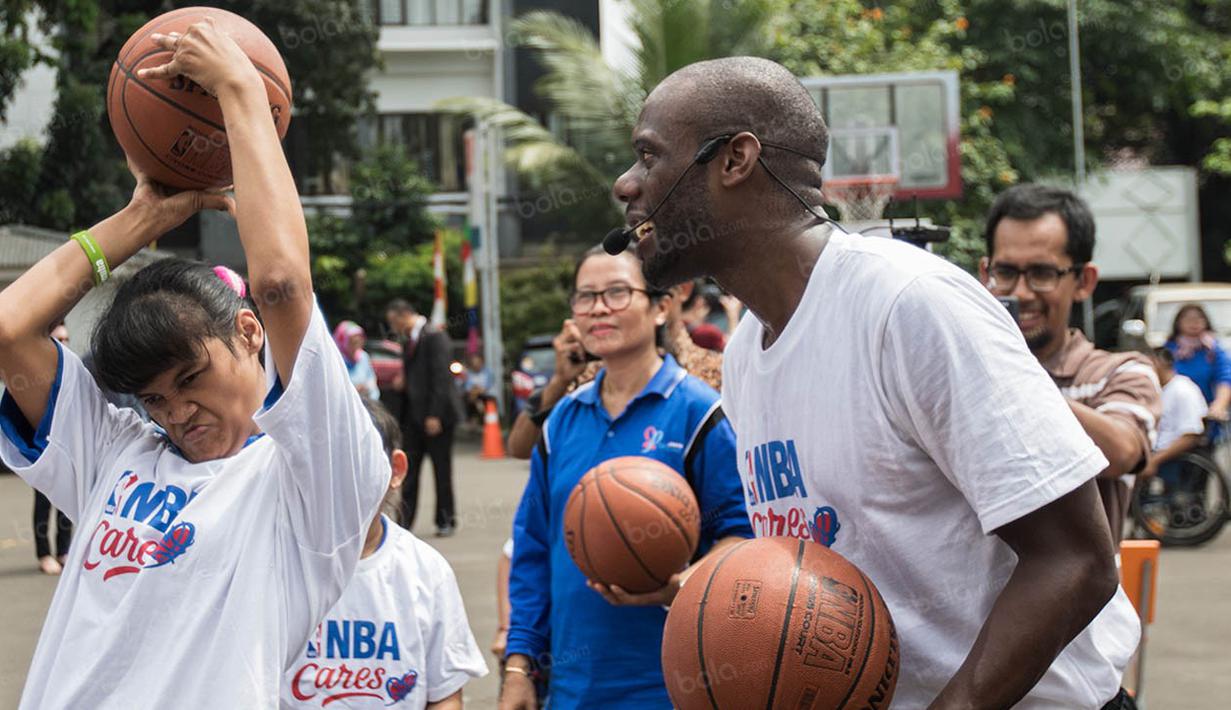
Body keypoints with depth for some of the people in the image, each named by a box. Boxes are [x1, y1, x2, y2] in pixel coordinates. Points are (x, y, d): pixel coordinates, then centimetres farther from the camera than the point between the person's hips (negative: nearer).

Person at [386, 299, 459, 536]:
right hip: (413, 416, 8)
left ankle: (445, 521, 10)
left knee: (442, 470, 2)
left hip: (435, 416, -8)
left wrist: (435, 415, -20)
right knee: (409, 470, 4)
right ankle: (404, 522, 4)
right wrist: (402, 382, 5)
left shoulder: (434, 337, -11)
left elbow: (441, 376, -16)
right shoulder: (408, 340, 14)